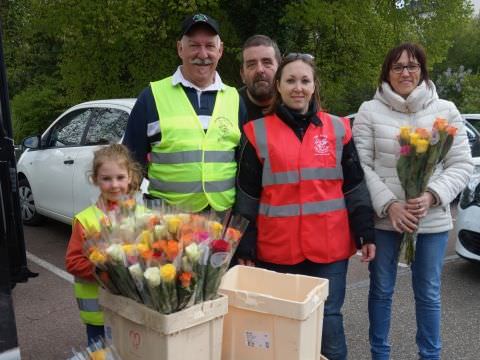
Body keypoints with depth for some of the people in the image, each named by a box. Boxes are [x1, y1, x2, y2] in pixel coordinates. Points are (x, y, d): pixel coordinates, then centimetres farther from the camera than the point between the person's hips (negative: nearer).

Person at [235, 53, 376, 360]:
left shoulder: (338, 128, 6)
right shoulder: (259, 132, 1)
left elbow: (354, 187, 8)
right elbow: (247, 196, 2)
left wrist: (365, 233, 3)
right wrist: (245, 246, 0)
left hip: (330, 245, 1)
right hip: (277, 248, 0)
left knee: (328, 319, 7)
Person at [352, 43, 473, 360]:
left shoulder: (445, 111, 3)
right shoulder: (370, 111, -1)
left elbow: (462, 164, 0)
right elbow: (361, 166, -5)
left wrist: (432, 196, -16)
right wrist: (388, 204, -17)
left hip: (433, 220, 1)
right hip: (382, 218, -1)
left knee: (428, 294, 13)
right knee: (381, 290, 12)